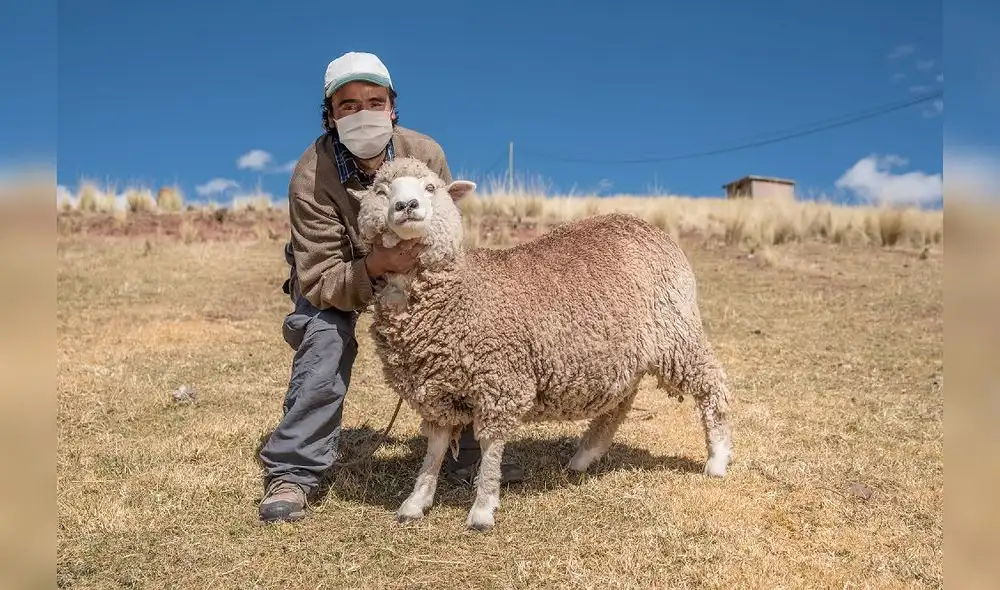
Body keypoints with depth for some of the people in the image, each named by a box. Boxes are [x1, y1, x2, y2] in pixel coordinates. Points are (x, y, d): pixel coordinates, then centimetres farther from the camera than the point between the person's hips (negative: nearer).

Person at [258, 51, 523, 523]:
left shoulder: (425, 154, -24)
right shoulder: (311, 178, -33)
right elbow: (320, 282, -33)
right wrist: (374, 265, -52)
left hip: (410, 269, 4)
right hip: (333, 279, -3)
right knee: (327, 343, -30)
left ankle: (466, 453, 5)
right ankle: (291, 474, -17)